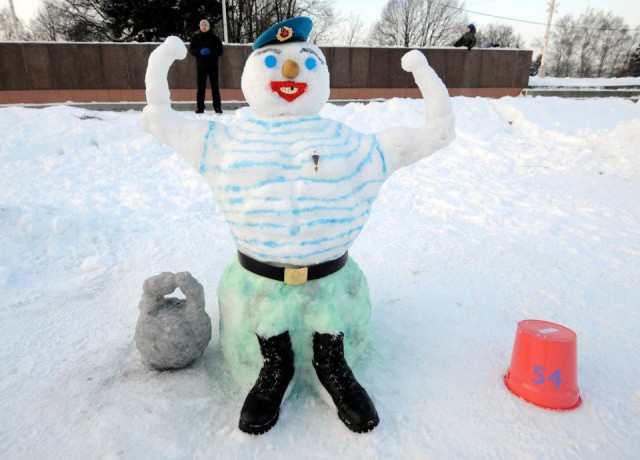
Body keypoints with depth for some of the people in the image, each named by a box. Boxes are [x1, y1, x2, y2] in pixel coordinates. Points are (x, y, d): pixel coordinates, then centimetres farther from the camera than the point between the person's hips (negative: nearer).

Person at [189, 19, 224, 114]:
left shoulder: (214, 37, 5)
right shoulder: (196, 37, 9)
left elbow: (220, 50, 2)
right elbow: (191, 49, 6)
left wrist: (210, 52, -15)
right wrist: (199, 52, -13)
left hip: (213, 66, -1)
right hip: (201, 65, 1)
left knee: (215, 86, -1)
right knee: (201, 87, 1)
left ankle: (217, 107, 2)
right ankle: (200, 107, 3)